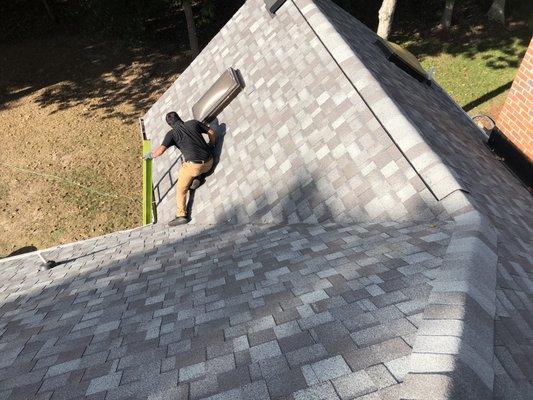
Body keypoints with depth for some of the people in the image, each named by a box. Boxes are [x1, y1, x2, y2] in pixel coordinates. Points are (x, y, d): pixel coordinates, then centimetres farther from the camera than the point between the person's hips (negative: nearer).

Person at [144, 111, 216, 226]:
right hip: (209, 163, 5)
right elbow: (212, 132, 10)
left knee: (180, 190, 13)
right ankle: (197, 178, 11)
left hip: (193, 166, -5)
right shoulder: (194, 123, 8)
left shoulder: (172, 133, -2)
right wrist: (211, 146, 23)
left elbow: (161, 150, -9)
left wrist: (150, 155, 10)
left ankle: (181, 215, 5)